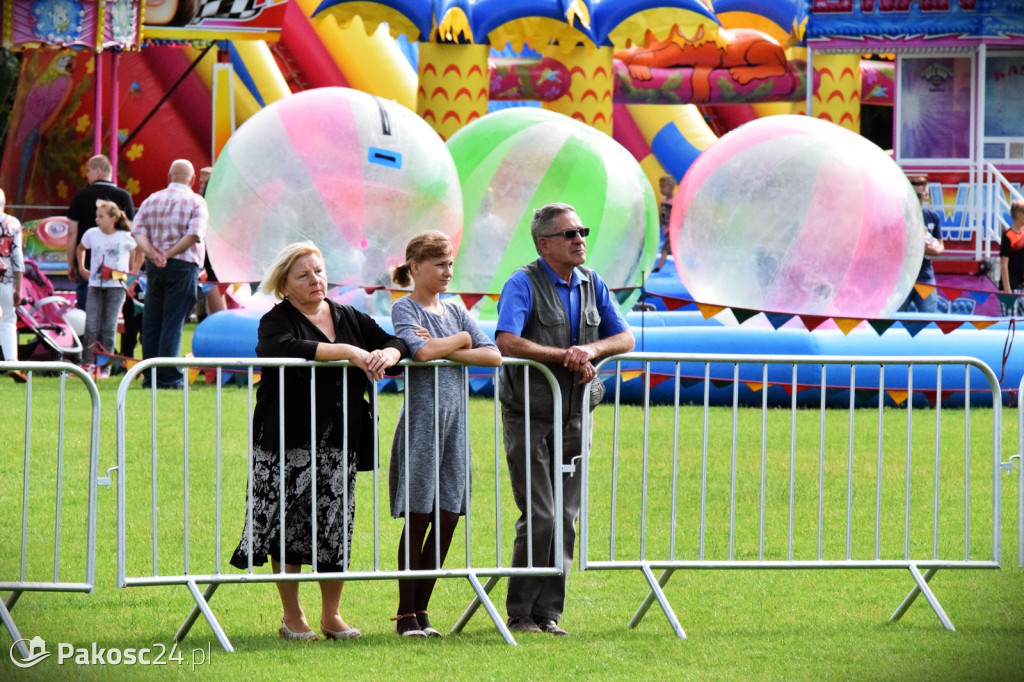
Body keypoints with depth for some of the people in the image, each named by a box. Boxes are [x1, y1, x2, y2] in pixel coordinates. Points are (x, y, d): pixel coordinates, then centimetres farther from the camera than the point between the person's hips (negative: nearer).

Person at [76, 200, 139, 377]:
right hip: (95, 285, 2)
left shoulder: (125, 237, -4)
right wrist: (81, 267, 15)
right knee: (91, 325, -7)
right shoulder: (92, 234, 4)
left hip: (116, 285, -2)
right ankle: (87, 363, 2)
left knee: (109, 327, -3)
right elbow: (81, 248, 24)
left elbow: (139, 250, 11)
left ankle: (105, 367, 3)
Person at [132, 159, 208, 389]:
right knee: (172, 324, -4)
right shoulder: (195, 202, -2)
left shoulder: (152, 200, 12)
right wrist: (170, 254, -13)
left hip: (154, 267, 4)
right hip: (183, 266, -4)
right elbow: (194, 234, -15)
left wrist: (153, 254, -12)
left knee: (151, 322, 9)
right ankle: (168, 377, -6)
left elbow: (139, 231, 0)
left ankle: (149, 376, 10)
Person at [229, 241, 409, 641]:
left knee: (336, 526, 5)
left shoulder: (349, 319, 14)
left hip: (340, 443, 5)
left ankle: (331, 615, 16)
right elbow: (287, 349, -25)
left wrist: (387, 354, -11)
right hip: (289, 443, -5)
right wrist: (345, 352, -25)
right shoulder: (276, 322, -3)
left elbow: (396, 343, 14)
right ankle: (292, 616, 9)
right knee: (288, 525, -2)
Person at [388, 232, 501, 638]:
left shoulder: (455, 311, 15)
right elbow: (421, 350, -22)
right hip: (421, 417, -6)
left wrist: (444, 349, -9)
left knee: (448, 516, 3)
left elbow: (493, 355, 3)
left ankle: (420, 609, 12)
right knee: (418, 516, -5)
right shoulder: (405, 309, -3)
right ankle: (406, 615, 1)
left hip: (455, 419, 6)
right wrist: (461, 340, -5)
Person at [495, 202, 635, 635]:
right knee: (539, 517, -11)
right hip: (530, 419, -6)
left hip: (574, 419, 6)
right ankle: (520, 614, -2)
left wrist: (592, 349, -13)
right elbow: (507, 342, -24)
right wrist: (566, 357, -21)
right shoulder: (523, 284, -10)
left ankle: (548, 613, 11)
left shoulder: (593, 286, 10)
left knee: (566, 518, 5)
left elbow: (624, 339, 8)